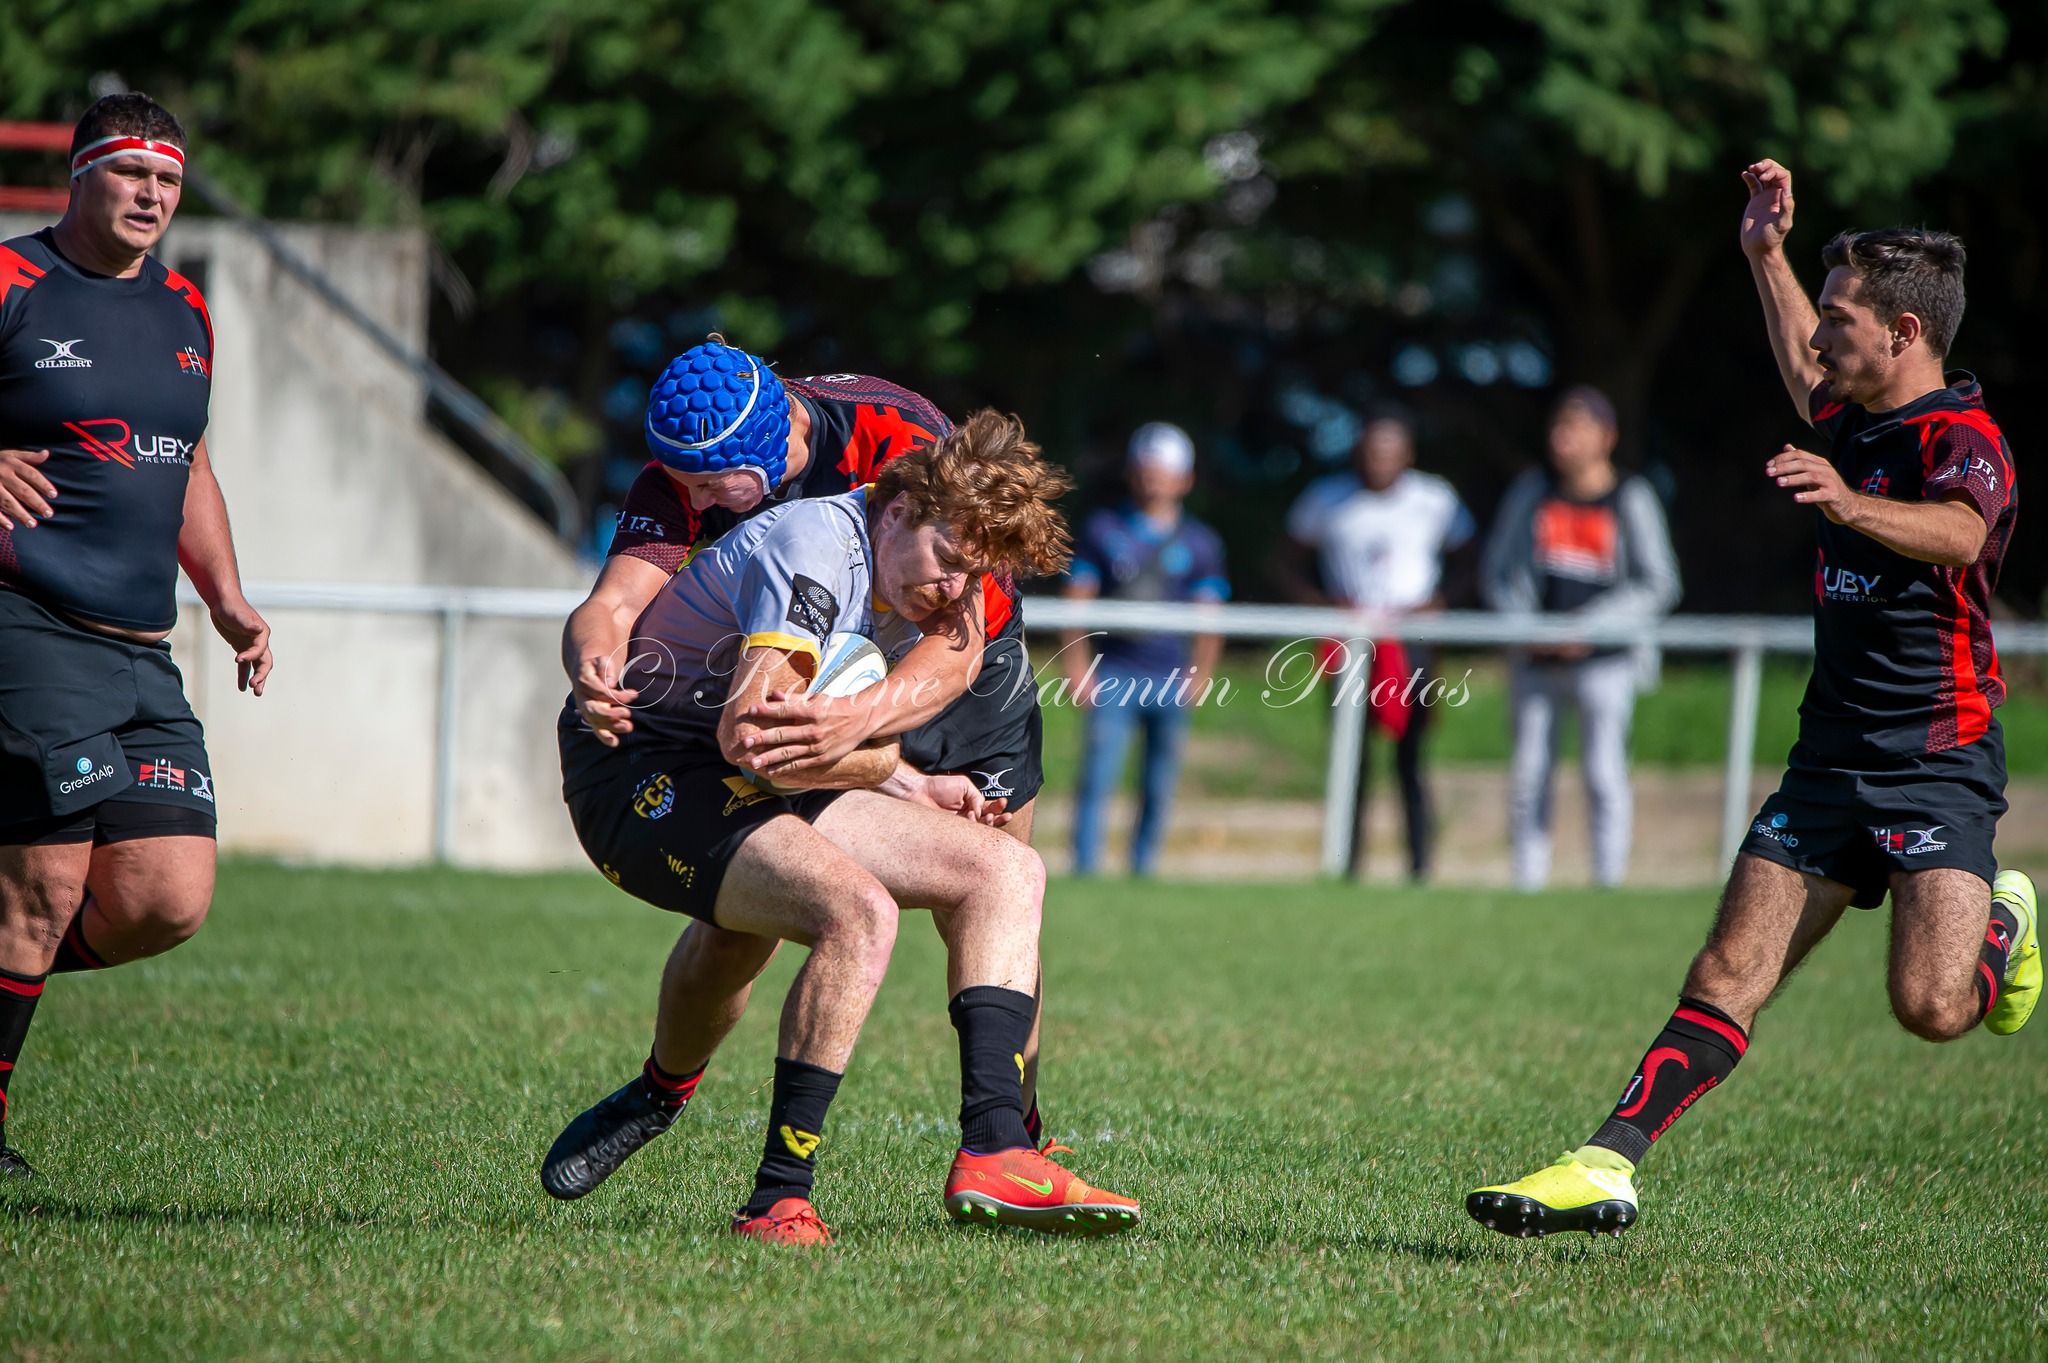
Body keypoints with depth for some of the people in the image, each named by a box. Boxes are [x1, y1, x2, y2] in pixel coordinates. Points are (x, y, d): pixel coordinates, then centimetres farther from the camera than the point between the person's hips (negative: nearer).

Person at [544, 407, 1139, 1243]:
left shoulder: (880, 580, 12)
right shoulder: (816, 545, -20)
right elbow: (751, 735, -30)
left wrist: (908, 787, 11)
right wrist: (881, 767, -13)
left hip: (748, 790, 10)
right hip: (645, 782, -10)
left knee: (1006, 872, 1)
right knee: (858, 912, -34)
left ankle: (991, 1150, -13)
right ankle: (777, 1203, -27)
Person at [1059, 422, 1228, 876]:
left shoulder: (1199, 542, 11)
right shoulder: (1104, 529, 8)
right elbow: (1075, 601, 6)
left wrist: (1200, 673, -4)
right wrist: (1077, 667, -3)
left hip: (1171, 679, 1)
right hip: (1113, 676, -1)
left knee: (1159, 789, 3)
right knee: (1098, 779, -10)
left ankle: (1142, 870, 11)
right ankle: (1084, 869, -7)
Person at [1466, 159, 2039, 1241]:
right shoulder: (1860, 420, 13)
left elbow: (1959, 533, -37)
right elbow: (1805, 378, 39)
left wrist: (1852, 506, -54)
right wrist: (1767, 257, 35)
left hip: (1938, 759, -7)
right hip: (1831, 758, 7)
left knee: (1930, 1006, -19)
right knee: (1728, 977, -2)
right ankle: (1606, 1166, -7)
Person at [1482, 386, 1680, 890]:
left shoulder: (1631, 499, 0)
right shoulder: (1531, 490, 9)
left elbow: (1659, 585, -2)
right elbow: (1498, 567, 14)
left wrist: (1591, 625, -12)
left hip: (1605, 659, -3)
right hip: (1535, 660, 3)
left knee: (1604, 773, -10)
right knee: (1528, 777, 3)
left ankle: (1609, 884, -8)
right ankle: (1527, 888, 8)